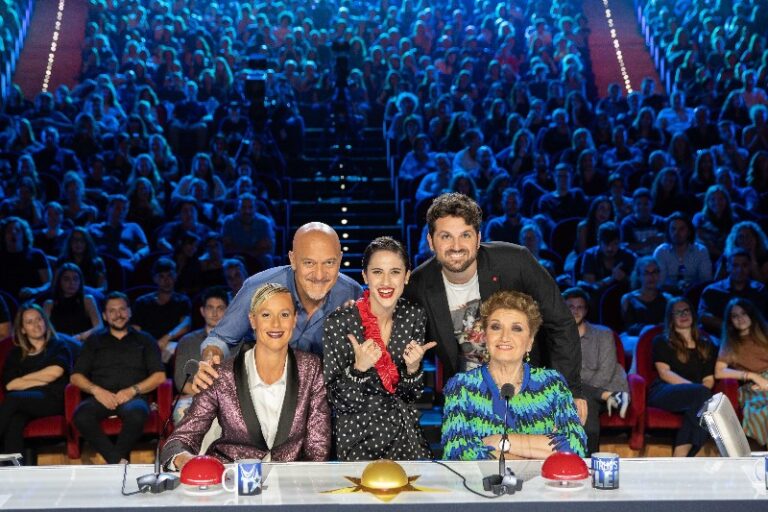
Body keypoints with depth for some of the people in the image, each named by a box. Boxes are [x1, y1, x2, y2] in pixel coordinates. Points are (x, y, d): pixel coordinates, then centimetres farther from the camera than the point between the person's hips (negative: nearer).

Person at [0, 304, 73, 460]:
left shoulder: (59, 346, 18)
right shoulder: (16, 353, 24)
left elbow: (55, 371, -4)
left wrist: (24, 378, 5)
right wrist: (42, 380, -1)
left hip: (53, 401, -3)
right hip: (23, 404, 3)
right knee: (14, 422, -35)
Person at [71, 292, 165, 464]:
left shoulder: (144, 340, 21)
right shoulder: (95, 341, 25)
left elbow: (159, 376, 9)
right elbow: (76, 376, 16)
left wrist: (133, 390, -8)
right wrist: (96, 390, -5)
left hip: (133, 397, -1)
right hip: (102, 398, 1)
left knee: (136, 413, -39)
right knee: (81, 415, -34)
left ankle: (114, 462, -23)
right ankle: (118, 461, -30)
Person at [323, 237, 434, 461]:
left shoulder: (414, 314, -2)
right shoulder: (338, 322, -15)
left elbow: (411, 395, 6)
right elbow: (339, 404, -10)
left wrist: (413, 366, -13)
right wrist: (359, 368, -26)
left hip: (406, 433, 4)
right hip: (360, 440, -4)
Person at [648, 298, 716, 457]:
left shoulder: (706, 345, 27)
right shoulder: (662, 342, 16)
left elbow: (709, 379, 18)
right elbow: (664, 373, 1)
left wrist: (703, 390, -8)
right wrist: (696, 387, -13)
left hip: (695, 396, 3)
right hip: (663, 392, -3)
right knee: (701, 393, -35)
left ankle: (679, 457, -42)